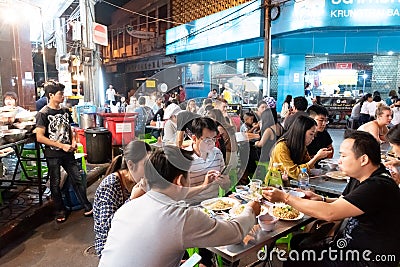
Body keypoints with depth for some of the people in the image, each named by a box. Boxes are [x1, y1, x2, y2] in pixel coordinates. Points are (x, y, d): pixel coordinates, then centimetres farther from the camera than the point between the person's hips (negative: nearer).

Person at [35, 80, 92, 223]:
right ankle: (60, 211, 25)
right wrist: (62, 146, -18)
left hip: (68, 153, 4)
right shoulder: (43, 114, -11)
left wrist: (73, 141, 1)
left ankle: (87, 206, 15)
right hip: (53, 155, -4)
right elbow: (40, 137, -17)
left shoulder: (65, 111, 6)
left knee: (77, 179, 6)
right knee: (55, 184, 9)